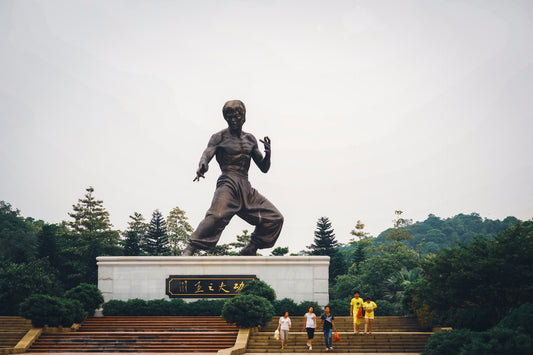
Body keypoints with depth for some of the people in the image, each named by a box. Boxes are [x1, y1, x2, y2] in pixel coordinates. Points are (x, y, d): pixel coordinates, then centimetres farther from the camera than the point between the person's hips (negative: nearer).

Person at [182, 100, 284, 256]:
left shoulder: (250, 139, 19)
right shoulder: (219, 137, 5)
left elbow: (264, 168, 20)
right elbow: (207, 154, -13)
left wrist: (268, 153, -3)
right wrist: (202, 167, -37)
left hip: (247, 189, 6)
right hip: (228, 184, -6)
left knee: (275, 218, 3)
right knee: (218, 215, -33)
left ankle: (250, 250, 11)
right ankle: (189, 250, -36)